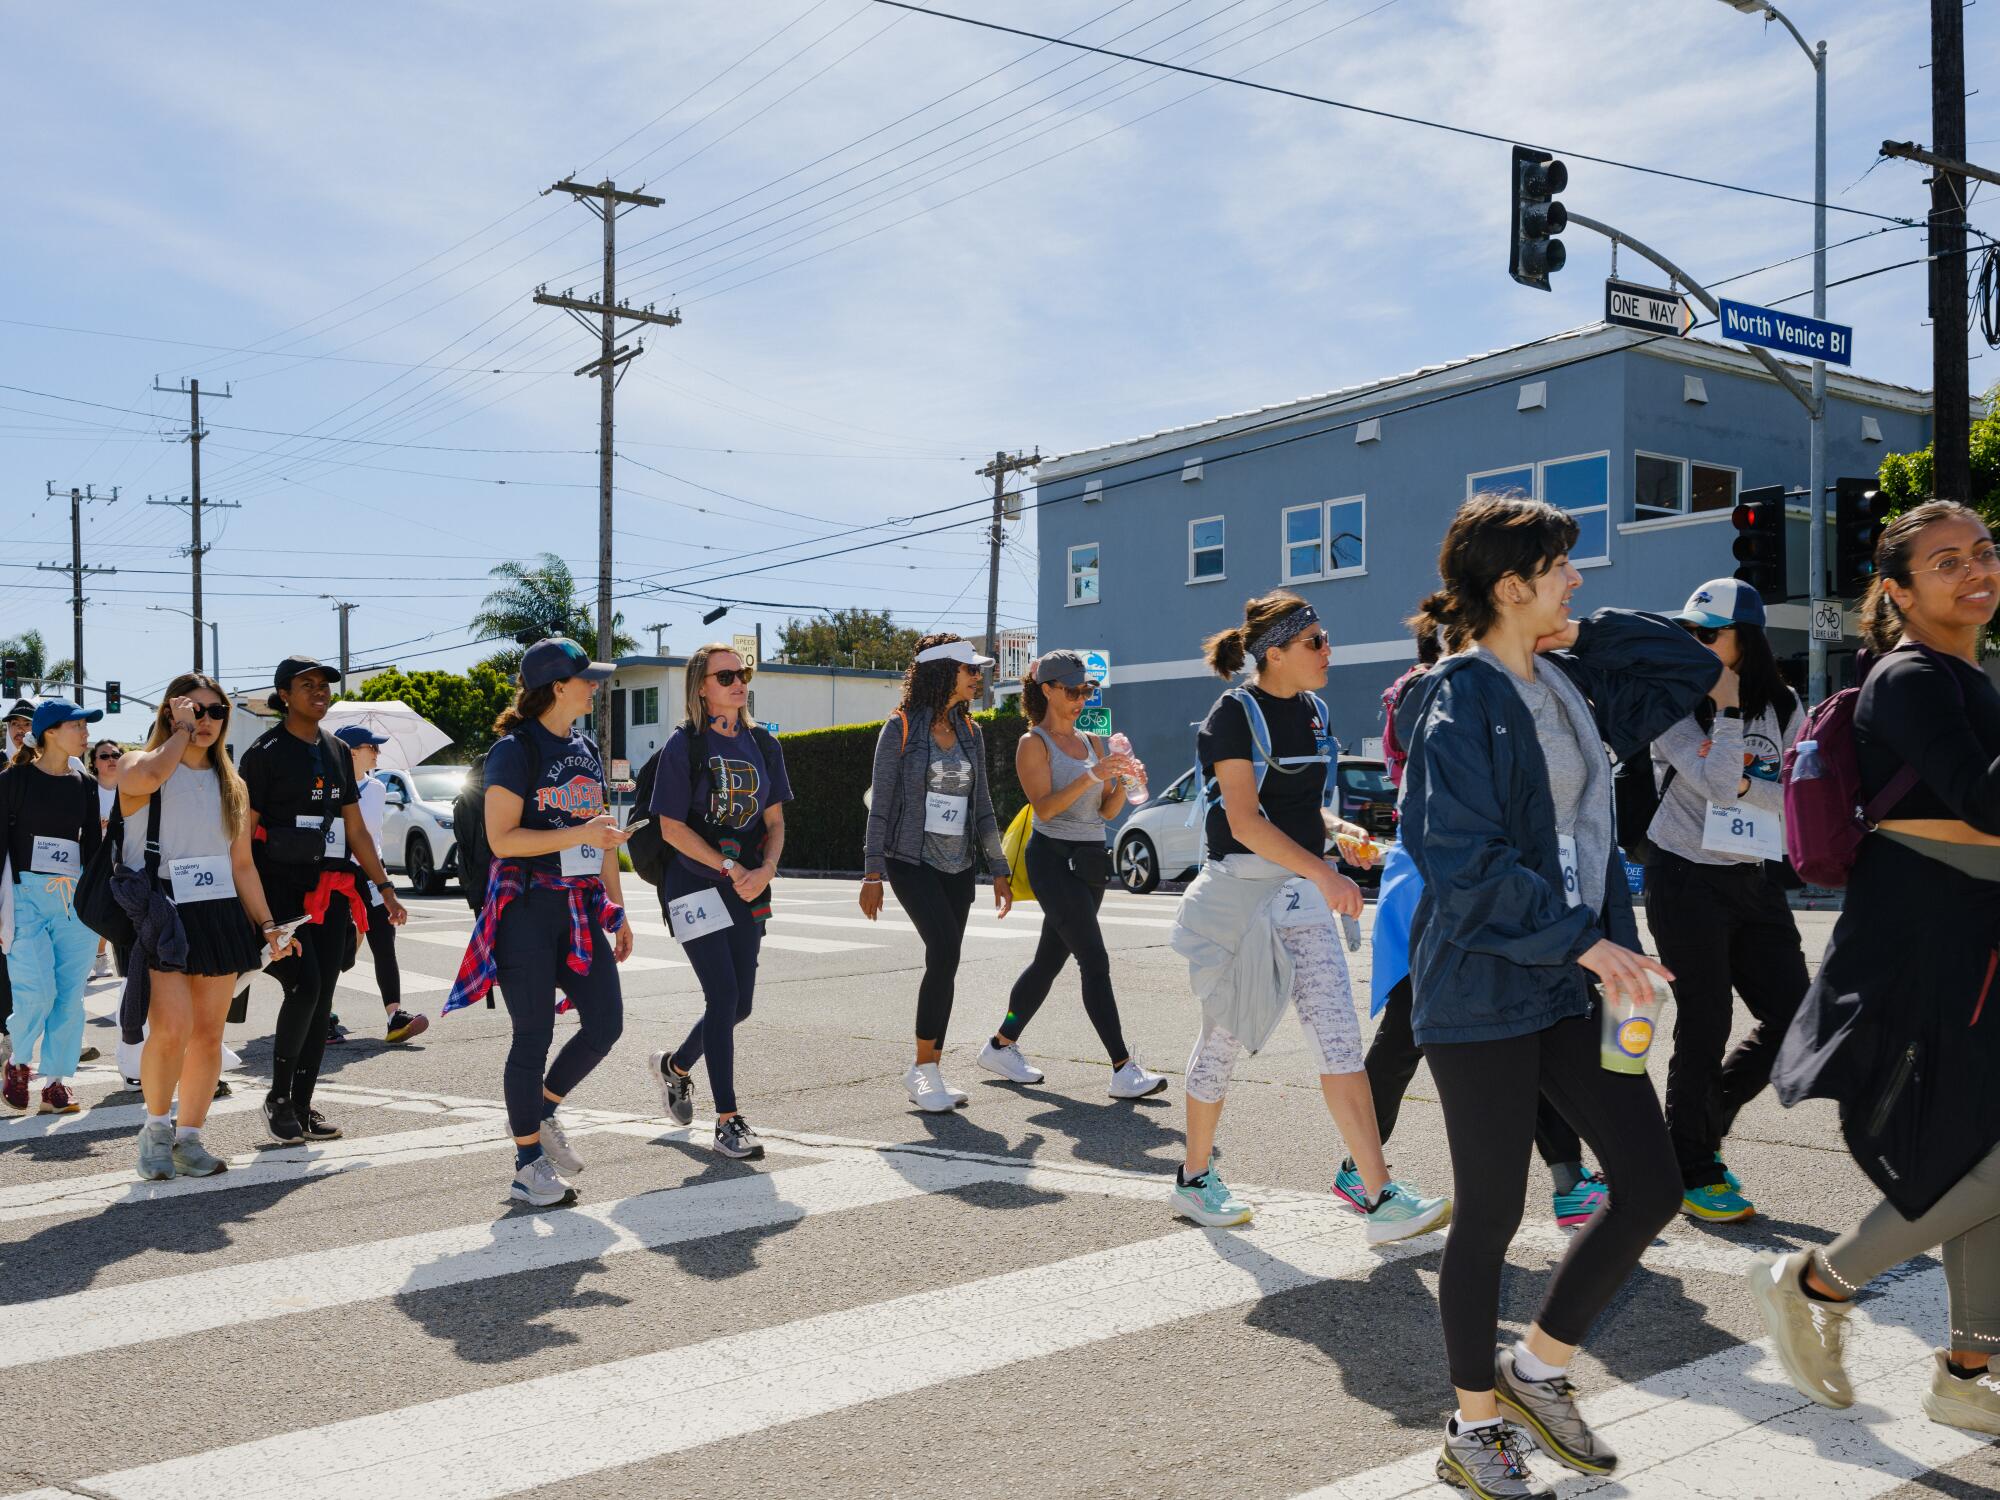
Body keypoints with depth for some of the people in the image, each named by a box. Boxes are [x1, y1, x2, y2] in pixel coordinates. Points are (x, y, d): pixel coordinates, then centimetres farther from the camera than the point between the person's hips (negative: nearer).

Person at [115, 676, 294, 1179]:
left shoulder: (231, 785, 15)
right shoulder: (138, 764, 2)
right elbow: (147, 776, -26)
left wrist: (267, 924, 10)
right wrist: (181, 732, -10)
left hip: (220, 917, 5)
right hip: (161, 916, -5)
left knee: (209, 1034, 4)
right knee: (171, 1029, -17)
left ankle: (189, 1138, 16)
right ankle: (156, 1126, 6)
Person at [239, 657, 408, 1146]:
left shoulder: (337, 752, 14)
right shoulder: (265, 752, -4)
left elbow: (356, 829, 18)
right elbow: (243, 834, -7)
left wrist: (385, 888, 14)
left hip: (331, 891, 6)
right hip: (282, 888, -6)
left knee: (322, 999, 4)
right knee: (304, 986, -16)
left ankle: (302, 1106, 12)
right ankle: (278, 1097, 1)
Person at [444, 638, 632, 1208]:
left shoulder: (587, 750, 14)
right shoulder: (516, 749, -9)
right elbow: (502, 838, -16)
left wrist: (617, 909, 17)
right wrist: (579, 835, -20)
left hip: (581, 907, 7)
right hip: (526, 908, -7)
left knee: (605, 1025, 2)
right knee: (535, 1034, -1)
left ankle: (540, 1111, 26)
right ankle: (528, 1164, 12)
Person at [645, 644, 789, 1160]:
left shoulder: (762, 744, 9)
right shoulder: (684, 746, -7)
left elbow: (774, 820, 10)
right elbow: (672, 828, -10)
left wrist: (766, 869, -9)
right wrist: (730, 868, -16)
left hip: (748, 889, 6)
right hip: (694, 884, -6)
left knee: (738, 1004, 8)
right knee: (724, 996, -12)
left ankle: (674, 1065, 37)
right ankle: (728, 1122, -4)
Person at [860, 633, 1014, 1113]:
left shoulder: (970, 732, 11)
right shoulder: (901, 727, -5)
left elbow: (982, 807, 15)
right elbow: (880, 803, -5)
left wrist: (999, 870, 12)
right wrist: (872, 874, -9)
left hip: (958, 866, 6)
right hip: (912, 861, -6)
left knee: (943, 963, 4)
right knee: (944, 952, -20)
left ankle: (927, 1074, 13)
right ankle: (925, 1069, -9)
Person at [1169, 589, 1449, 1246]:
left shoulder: (1312, 712, 11)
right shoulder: (1236, 713, -11)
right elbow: (1245, 821, -20)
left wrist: (1339, 830, 4)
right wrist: (1324, 873, -27)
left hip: (1300, 895, 6)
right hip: (1241, 889, -6)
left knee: (1340, 1040, -1)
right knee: (1224, 1037, 7)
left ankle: (1381, 1198, -1)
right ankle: (1195, 1178, 26)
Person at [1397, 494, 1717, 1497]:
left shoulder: (1569, 682, 11)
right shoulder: (1458, 704, -13)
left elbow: (1691, 669, 20)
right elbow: (1464, 861, -20)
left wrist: (1587, 636, 6)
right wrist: (1583, 937, -19)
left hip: (1573, 981, 8)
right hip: (1484, 990, -8)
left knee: (1650, 1185, 7)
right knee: (1492, 1210, 4)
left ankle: (1538, 1366, 27)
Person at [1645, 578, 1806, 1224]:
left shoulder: (1783, 708, 6)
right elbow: (1716, 783, -18)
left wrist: (1747, 783, -13)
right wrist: (1727, 709, -17)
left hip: (1757, 881, 5)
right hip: (1688, 879, -5)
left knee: (1793, 1017, 2)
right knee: (1705, 1025, -1)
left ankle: (1704, 1122, 24)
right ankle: (1692, 1171, 14)